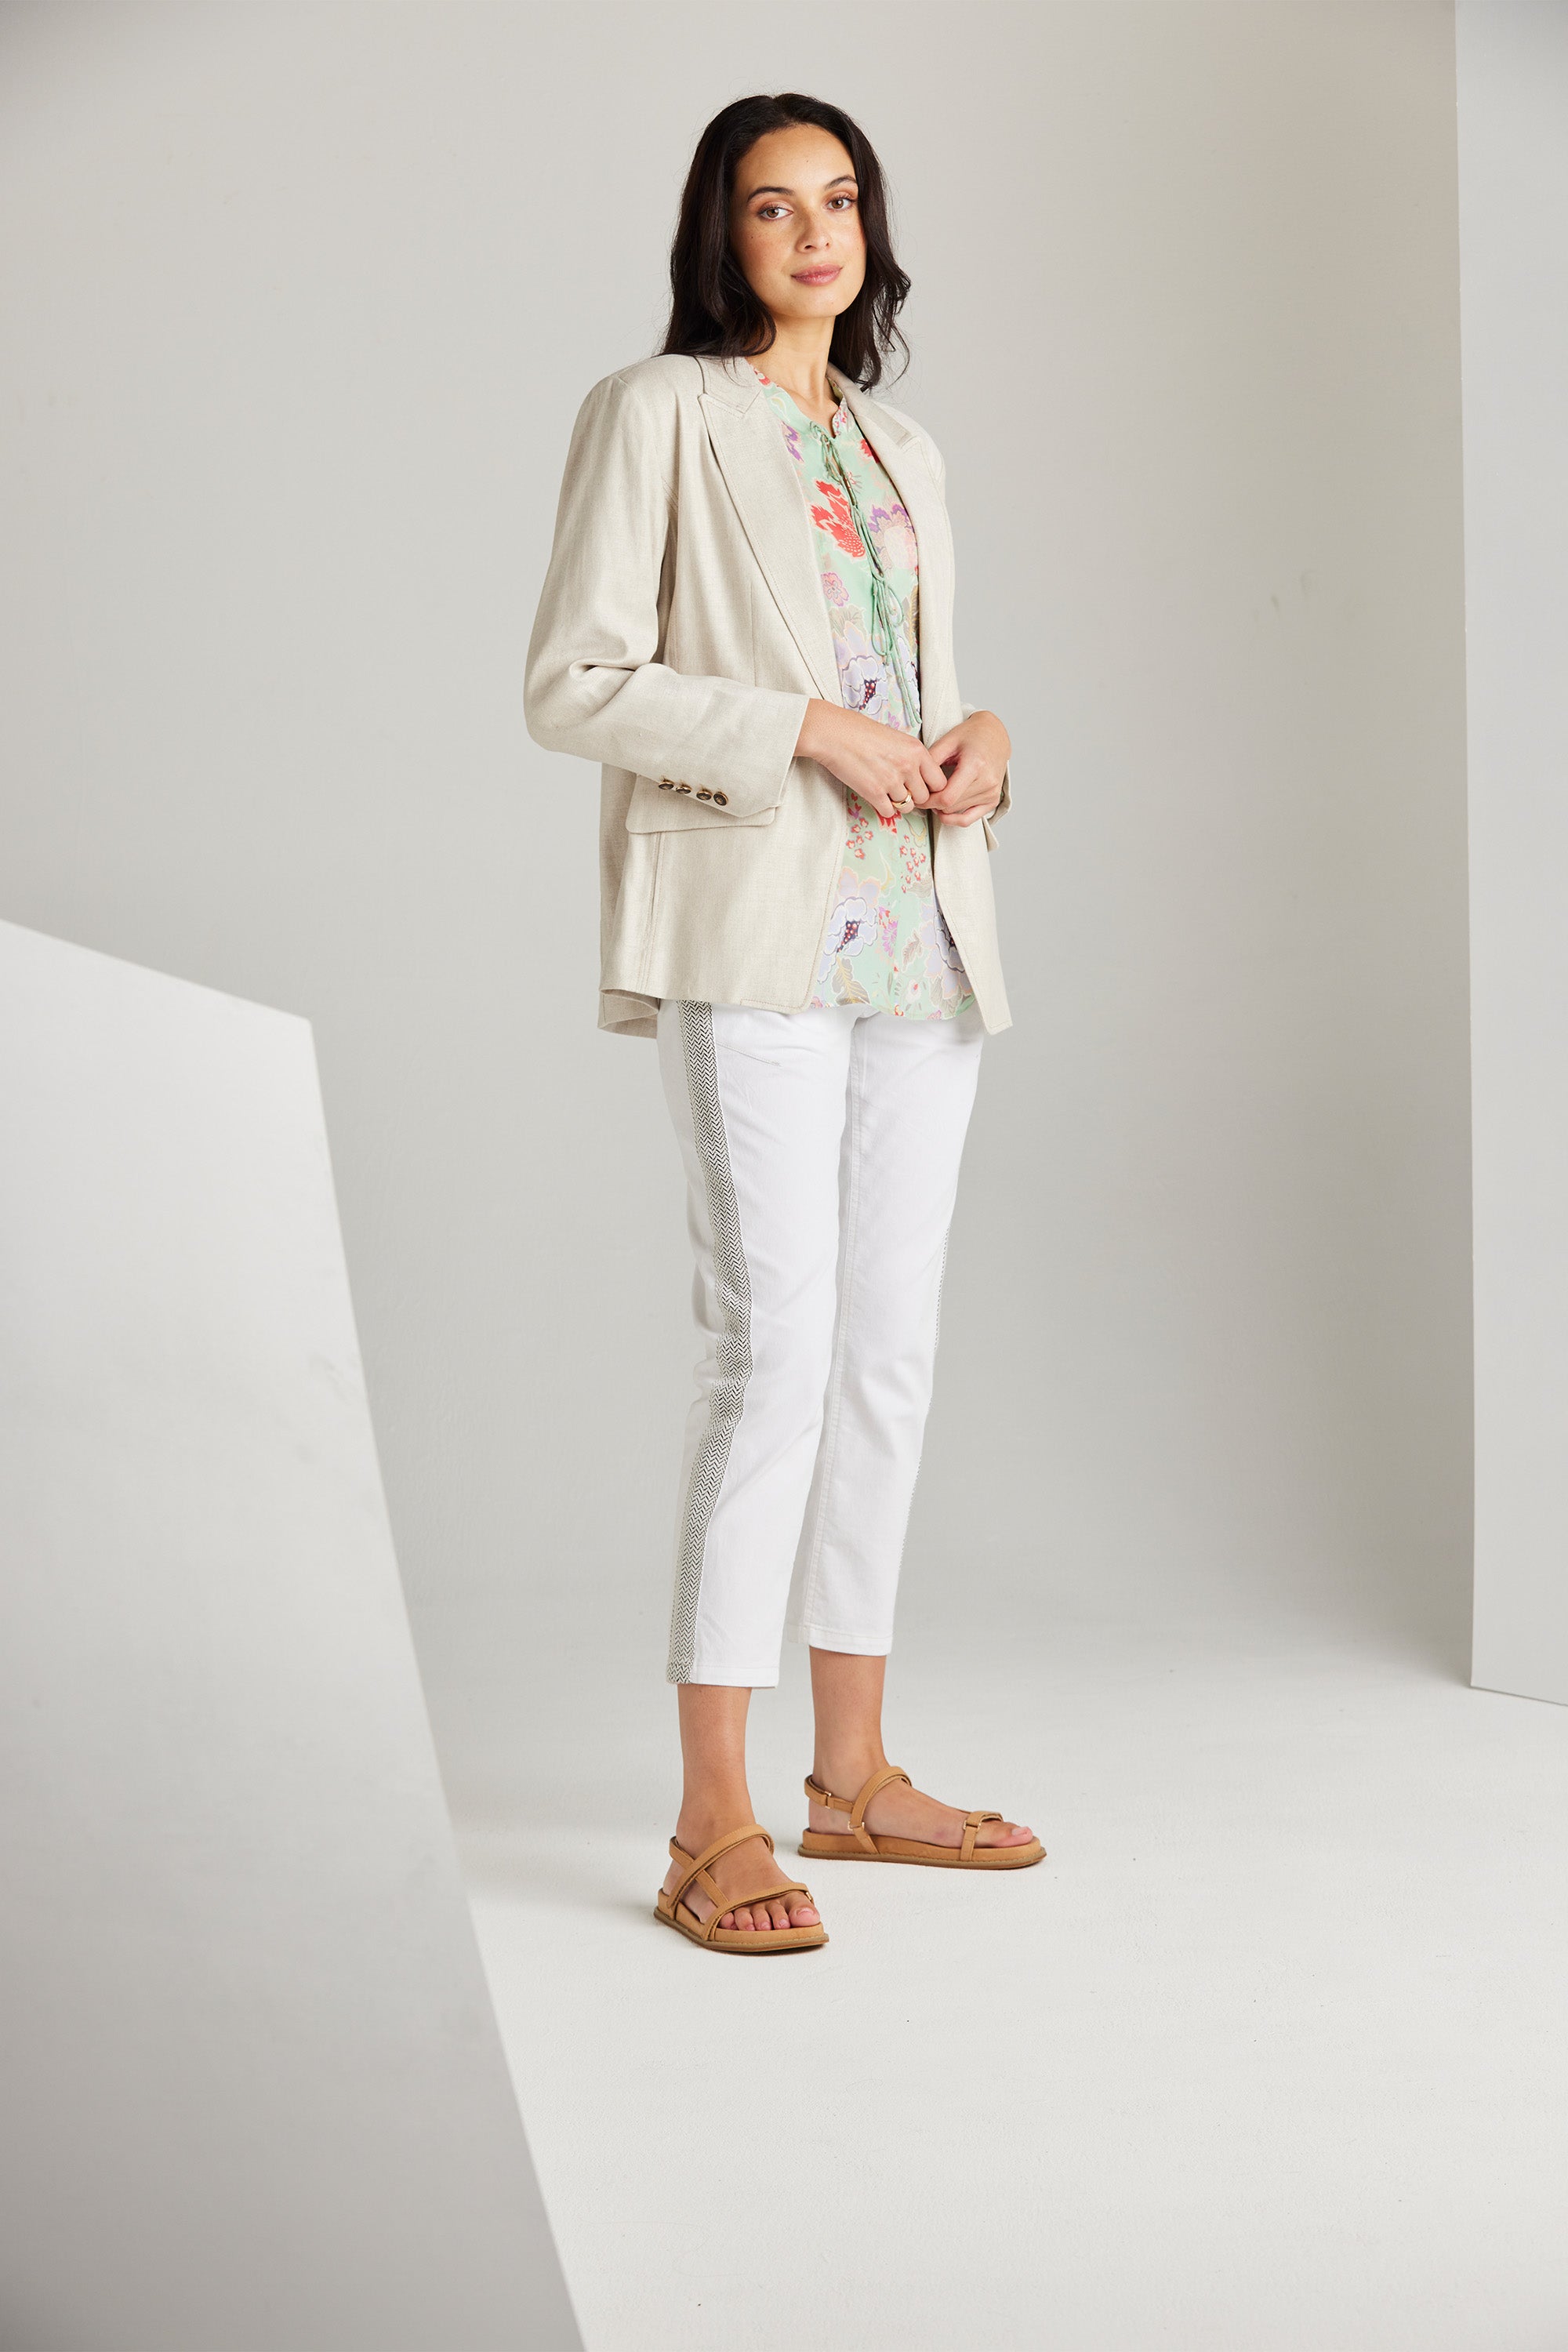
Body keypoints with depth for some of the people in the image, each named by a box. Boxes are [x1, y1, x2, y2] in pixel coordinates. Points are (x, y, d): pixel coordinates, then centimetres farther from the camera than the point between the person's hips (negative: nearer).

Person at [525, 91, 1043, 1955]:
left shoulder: (904, 451, 20)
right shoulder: (658, 414, 1)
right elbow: (571, 684, -7)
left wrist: (980, 742, 3)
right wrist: (810, 728, -15)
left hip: (916, 935, 7)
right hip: (753, 928, -7)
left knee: (888, 1353, 8)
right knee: (773, 1346, -13)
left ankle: (854, 1776, 18)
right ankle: (713, 1828, -8)